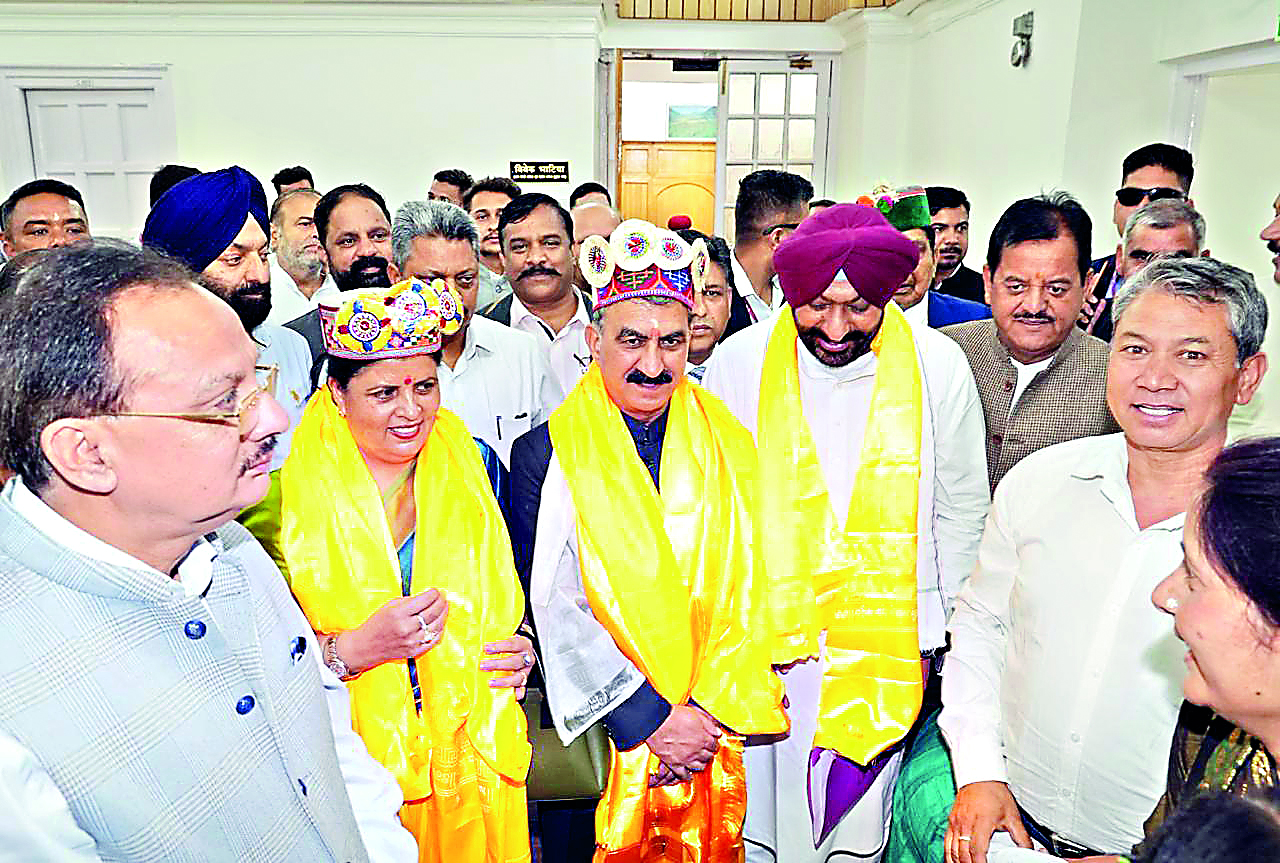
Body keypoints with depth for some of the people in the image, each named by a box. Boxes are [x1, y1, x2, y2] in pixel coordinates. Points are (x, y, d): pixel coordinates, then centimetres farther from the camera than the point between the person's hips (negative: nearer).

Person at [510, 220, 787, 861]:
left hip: (717, 729, 2)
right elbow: (557, 609, -11)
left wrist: (711, 710, -10)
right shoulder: (545, 454, -6)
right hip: (603, 734, -2)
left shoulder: (726, 443, 1)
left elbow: (748, 588, -1)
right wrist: (650, 718, -14)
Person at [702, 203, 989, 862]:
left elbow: (960, 513, 6)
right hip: (762, 644, 0)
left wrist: (929, 636, 8)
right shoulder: (738, 361, -7)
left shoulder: (938, 367, -6)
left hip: (886, 653, 0)